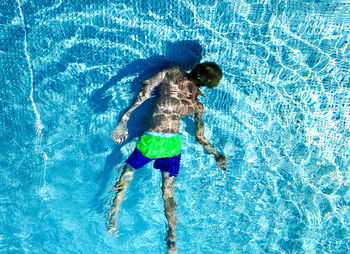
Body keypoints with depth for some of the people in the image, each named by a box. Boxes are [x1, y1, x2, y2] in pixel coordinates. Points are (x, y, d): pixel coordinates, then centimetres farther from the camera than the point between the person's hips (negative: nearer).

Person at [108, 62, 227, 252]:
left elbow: (146, 88, -8)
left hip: (151, 140, -2)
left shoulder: (171, 74, -1)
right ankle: (172, 239, 22)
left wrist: (125, 117, -6)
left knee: (125, 176, 21)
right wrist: (216, 155, 22)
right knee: (168, 192, 16)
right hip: (173, 144, 2)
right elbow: (200, 137, 9)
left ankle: (112, 220, 27)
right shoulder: (198, 105, 5)